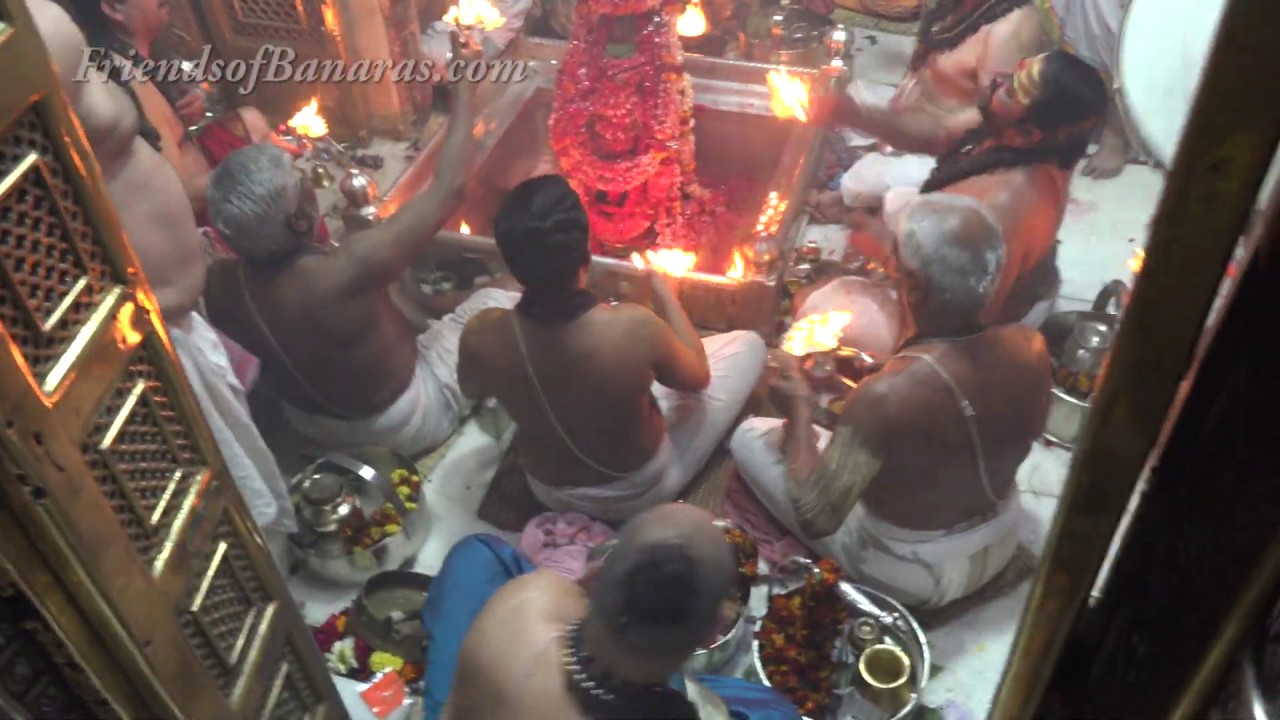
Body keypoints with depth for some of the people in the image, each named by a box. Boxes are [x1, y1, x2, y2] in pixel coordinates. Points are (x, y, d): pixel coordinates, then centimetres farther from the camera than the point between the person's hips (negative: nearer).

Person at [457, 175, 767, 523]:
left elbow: (472, 390, -2)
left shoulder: (482, 336, -28)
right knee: (748, 344, 10)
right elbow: (697, 377, -13)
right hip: (639, 490, -3)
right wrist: (666, 296, 0)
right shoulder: (633, 327, -36)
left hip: (550, 491, 3)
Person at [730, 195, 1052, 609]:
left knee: (751, 436, 4)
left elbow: (816, 517, -30)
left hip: (909, 576, -5)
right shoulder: (1030, 348, -19)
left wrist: (799, 409, -17)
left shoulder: (887, 395, -38)